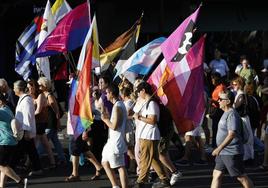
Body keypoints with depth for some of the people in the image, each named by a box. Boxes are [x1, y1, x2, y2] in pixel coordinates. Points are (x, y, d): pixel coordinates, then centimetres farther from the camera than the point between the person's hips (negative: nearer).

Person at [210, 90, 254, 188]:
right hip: (223, 153, 10)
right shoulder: (226, 113, 14)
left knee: (241, 177, -2)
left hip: (232, 153, -10)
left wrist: (219, 148, -27)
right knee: (216, 174, 9)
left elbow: (231, 135, -26)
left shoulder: (232, 115, -18)